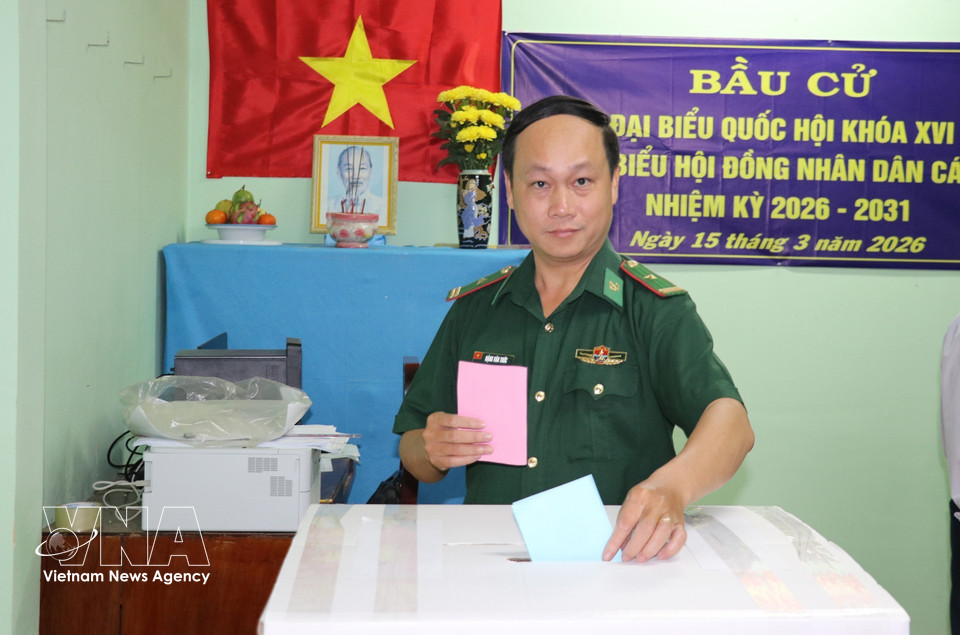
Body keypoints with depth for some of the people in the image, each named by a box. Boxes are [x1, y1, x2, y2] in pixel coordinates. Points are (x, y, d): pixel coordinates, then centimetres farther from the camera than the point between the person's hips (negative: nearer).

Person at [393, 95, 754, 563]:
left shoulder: (655, 310, 4)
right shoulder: (473, 310, 15)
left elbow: (729, 422, -13)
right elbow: (412, 450, 20)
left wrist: (671, 486, -34)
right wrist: (432, 452, -5)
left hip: (616, 564, -2)